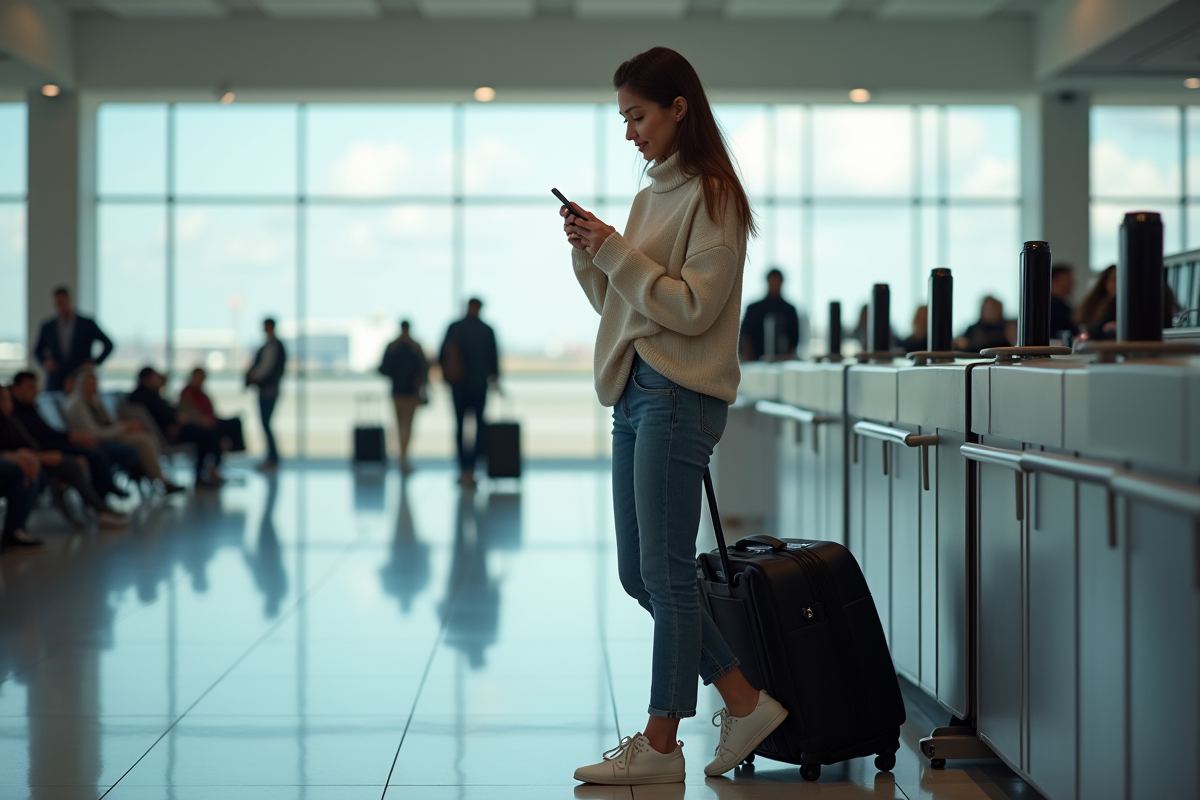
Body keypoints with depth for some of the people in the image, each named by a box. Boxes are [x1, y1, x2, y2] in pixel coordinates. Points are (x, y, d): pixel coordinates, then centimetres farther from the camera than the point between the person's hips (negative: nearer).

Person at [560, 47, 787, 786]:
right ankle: (746, 702, 18)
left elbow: (692, 308, -15)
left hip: (678, 398, -9)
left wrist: (616, 252, -13)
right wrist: (588, 253, 4)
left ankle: (661, 744, 3)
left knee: (666, 574, -4)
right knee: (639, 576, 10)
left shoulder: (712, 197, -7)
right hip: (635, 394, 9)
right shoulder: (652, 196, 18)